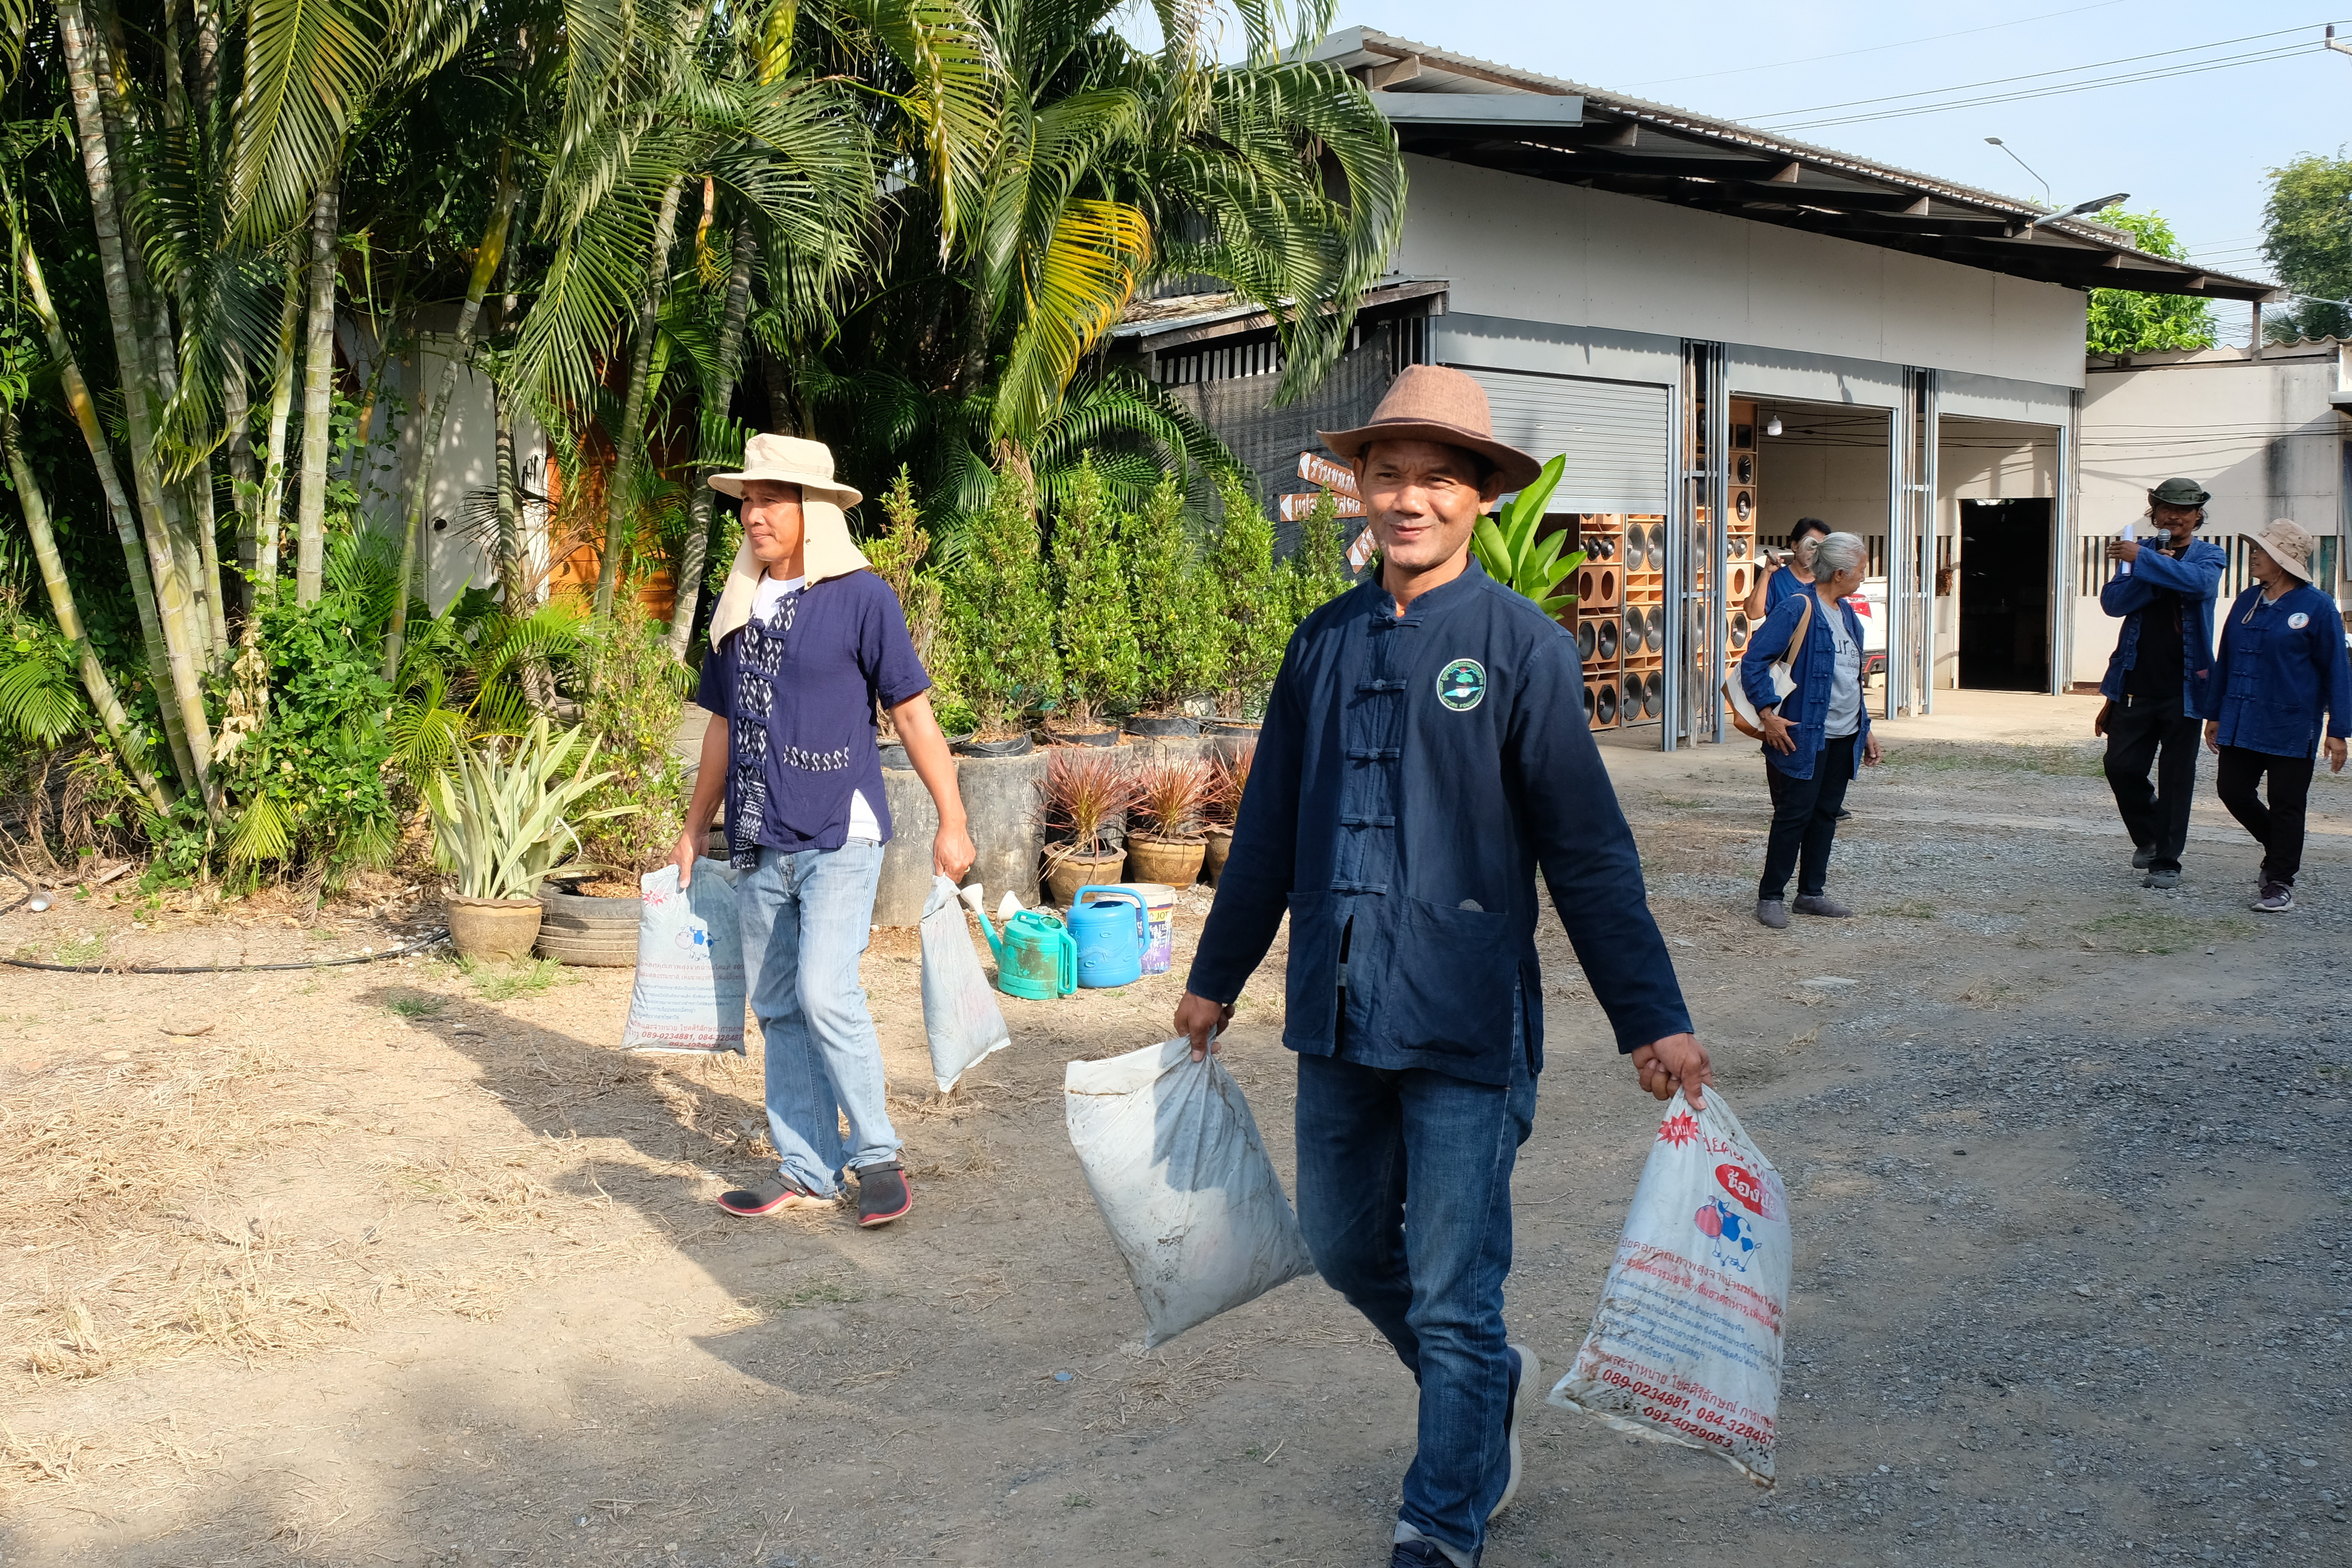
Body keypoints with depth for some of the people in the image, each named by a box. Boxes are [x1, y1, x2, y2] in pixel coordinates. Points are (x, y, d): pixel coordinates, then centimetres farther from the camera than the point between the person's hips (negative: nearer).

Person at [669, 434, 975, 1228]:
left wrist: (951, 822, -5)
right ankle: (806, 1170, 19)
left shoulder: (861, 597, -5)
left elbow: (913, 715, -3)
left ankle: (878, 1155, 0)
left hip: (840, 834, -6)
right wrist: (694, 831, 21)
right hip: (760, 844, 6)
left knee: (825, 991, -17)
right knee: (777, 1007, 9)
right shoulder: (735, 607, 11)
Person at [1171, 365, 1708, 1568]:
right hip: (1337, 1016, 5)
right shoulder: (1324, 643, 7)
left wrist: (1651, 1017, -8)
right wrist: (1216, 975, 20)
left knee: (1451, 1297, 2)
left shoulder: (1524, 648, -7)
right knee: (1342, 1242, 19)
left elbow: (1588, 851, -6)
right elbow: (1267, 827, 15)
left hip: (1466, 1023, -5)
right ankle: (1493, 1383, 45)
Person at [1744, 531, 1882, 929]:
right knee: (1794, 815, -4)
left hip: (1844, 738, 8)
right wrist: (1768, 713, -21)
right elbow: (1753, 662, -16)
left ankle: (1812, 893, 21)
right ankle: (1771, 897, 5)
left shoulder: (1847, 614, 13)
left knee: (1826, 814, 11)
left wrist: (1865, 729, 20)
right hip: (1804, 735, -8)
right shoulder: (1797, 610, -13)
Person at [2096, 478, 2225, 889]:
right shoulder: (2140, 553, 11)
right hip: (2137, 684, 2)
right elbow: (2112, 601, -5)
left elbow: (2199, 582, -22)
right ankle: (2147, 836, 25)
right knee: (2122, 766, 0)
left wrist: (2144, 561, -21)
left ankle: (2166, 860, 10)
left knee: (2176, 777, 2)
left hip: (2184, 686, -2)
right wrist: (2155, 570, -14)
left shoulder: (2209, 555, 3)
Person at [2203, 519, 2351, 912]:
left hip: (2290, 728, -6)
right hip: (2241, 725, 6)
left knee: (2285, 804, 1)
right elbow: (2226, 659, 15)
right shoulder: (2247, 602, 9)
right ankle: (2278, 847, 30)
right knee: (2233, 791, 6)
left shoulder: (2317, 607, -8)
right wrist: (2216, 713, 15)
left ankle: (2280, 883, 11)